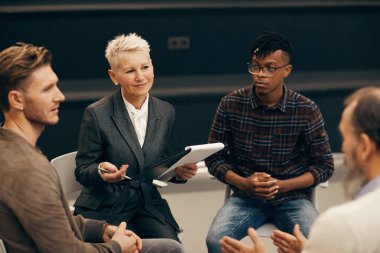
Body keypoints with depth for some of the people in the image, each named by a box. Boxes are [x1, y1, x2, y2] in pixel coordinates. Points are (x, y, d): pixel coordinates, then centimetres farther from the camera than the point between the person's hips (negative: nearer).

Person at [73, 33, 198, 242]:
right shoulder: (96, 114, -9)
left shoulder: (166, 112, 4)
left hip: (148, 205, 4)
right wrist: (101, 171, -25)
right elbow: (82, 171, -4)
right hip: (105, 208, -4)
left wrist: (178, 171, -7)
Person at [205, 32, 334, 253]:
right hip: (245, 197, 1)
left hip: (293, 197, 0)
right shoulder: (231, 105, -2)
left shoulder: (307, 111, -5)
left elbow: (325, 166, 2)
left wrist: (282, 185, -13)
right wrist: (243, 183, -15)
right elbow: (215, 157, 4)